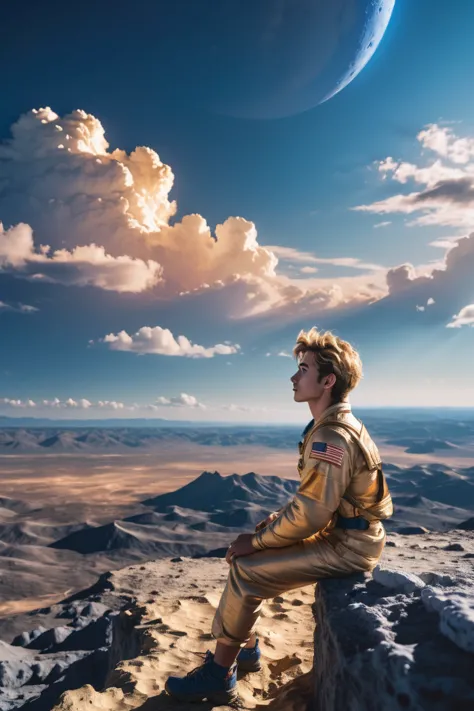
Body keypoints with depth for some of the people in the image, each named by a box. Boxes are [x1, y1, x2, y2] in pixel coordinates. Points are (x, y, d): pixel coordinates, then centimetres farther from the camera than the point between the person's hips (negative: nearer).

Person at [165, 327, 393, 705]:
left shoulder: (331, 437, -26)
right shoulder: (335, 426, 8)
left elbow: (309, 516, -27)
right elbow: (313, 501, 15)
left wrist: (258, 540, -14)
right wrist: (273, 522, 4)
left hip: (347, 546, -10)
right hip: (340, 532, 10)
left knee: (246, 571, -12)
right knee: (244, 554, 10)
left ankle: (219, 675, 6)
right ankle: (246, 648, 22)